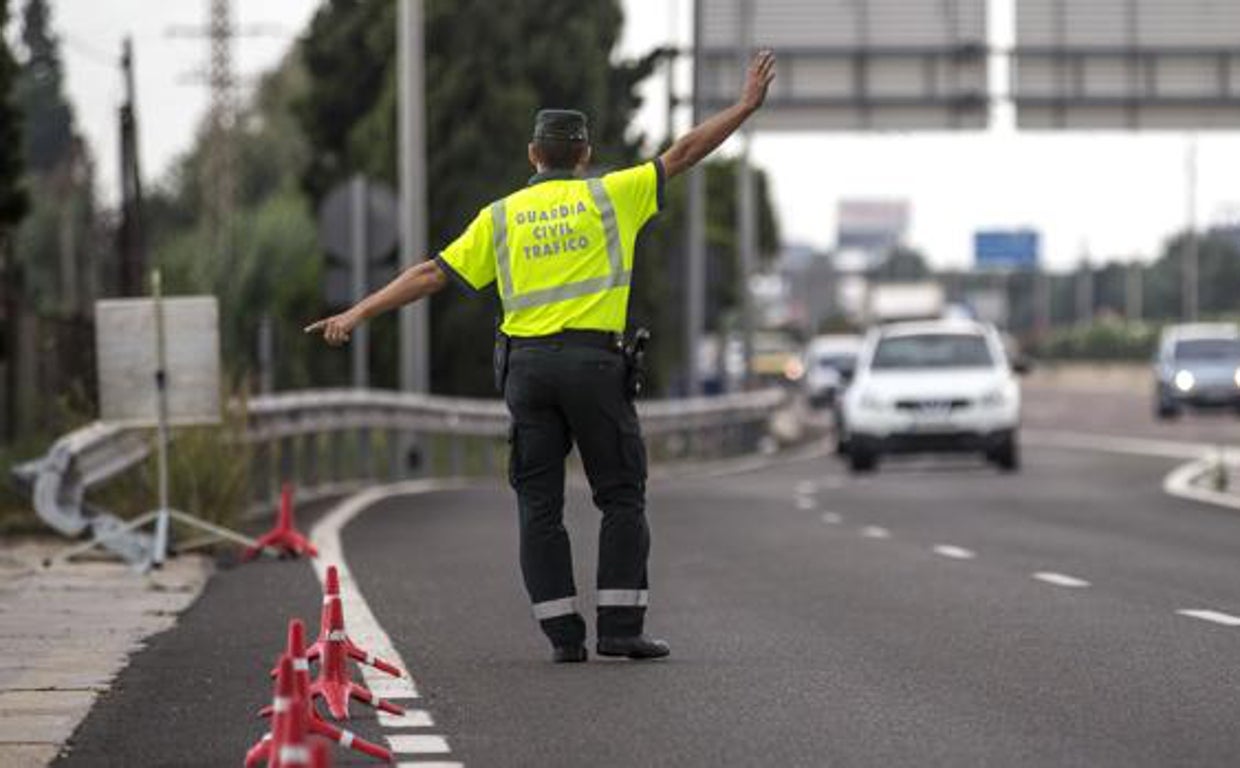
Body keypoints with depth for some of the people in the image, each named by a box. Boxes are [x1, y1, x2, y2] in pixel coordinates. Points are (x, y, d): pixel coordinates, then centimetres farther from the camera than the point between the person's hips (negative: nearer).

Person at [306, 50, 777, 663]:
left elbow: (431, 274, 6)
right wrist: (746, 106, 17)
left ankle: (563, 633, 1)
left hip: (526, 365, 2)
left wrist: (358, 314, 8)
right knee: (622, 497, 6)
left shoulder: (500, 216, 11)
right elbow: (683, 154, 8)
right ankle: (620, 627, -2)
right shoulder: (610, 195, 6)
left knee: (539, 505, 6)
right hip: (592, 360, -2)